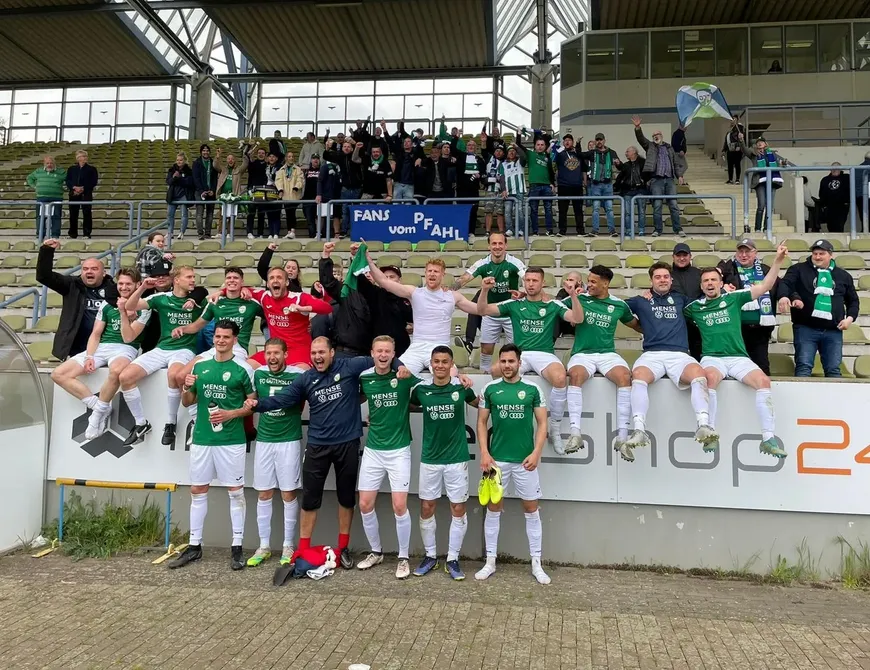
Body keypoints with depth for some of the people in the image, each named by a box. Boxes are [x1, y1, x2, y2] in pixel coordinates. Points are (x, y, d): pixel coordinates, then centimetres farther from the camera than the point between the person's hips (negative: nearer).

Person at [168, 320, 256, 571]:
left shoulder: (243, 369, -3)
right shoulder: (200, 366, 9)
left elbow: (253, 402, 1)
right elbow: (187, 402, 15)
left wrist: (231, 414, -13)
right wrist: (187, 388, -5)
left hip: (231, 440, -4)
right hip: (201, 438, 4)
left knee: (235, 491, 2)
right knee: (197, 490, 10)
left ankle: (237, 547, 10)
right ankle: (194, 545, 21)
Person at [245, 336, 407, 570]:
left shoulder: (349, 367, -6)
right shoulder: (306, 379, 2)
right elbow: (281, 398, -3)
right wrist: (258, 404, -18)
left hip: (348, 444, -1)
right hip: (317, 445, 2)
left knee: (347, 497, 12)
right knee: (310, 498, 6)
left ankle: (343, 548, 27)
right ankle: (303, 549, 20)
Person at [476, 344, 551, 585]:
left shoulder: (532, 389, -1)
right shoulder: (490, 389, 1)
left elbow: (542, 423, 0)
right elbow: (481, 422, 4)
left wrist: (536, 453, -11)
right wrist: (484, 453, -6)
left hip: (525, 460, 0)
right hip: (497, 458, 1)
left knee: (531, 509, 7)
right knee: (493, 508, 8)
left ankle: (536, 563, 18)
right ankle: (490, 561, 20)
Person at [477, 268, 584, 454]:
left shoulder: (553, 305, 12)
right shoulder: (514, 304, 14)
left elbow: (578, 319, 0)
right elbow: (482, 311, 9)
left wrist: (573, 294, -13)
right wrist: (485, 290, -8)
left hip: (544, 354, -1)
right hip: (519, 354, 1)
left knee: (560, 378, -34)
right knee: (496, 370, -32)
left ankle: (555, 429, -13)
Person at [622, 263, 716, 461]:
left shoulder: (680, 299, 28)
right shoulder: (641, 301, 23)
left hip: (679, 355, 1)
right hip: (651, 354, -1)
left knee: (699, 375, -33)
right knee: (638, 376, -35)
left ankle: (704, 427, -43)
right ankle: (639, 431, -44)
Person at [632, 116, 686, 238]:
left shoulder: (669, 148, 19)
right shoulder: (650, 146, 12)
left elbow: (676, 163, 18)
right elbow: (641, 138, -5)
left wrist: (679, 175, 6)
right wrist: (637, 127, -22)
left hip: (669, 179, 2)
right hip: (656, 180, -2)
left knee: (674, 205, -1)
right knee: (657, 206, -3)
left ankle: (677, 229, 2)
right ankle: (658, 230, 3)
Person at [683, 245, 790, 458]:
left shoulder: (733, 298, 12)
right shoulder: (695, 307, 12)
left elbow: (765, 286, 9)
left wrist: (778, 260, -1)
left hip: (739, 358, 2)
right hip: (712, 358, -1)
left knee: (763, 381, -27)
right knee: (710, 377, -37)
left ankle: (768, 438, -21)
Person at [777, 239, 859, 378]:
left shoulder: (843, 276, 15)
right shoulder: (799, 269, 5)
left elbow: (853, 300, 22)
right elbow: (785, 283, -12)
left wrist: (850, 317, 4)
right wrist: (784, 296, -35)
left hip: (833, 331, 3)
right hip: (806, 329, -3)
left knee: (833, 370, 4)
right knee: (803, 367, -8)